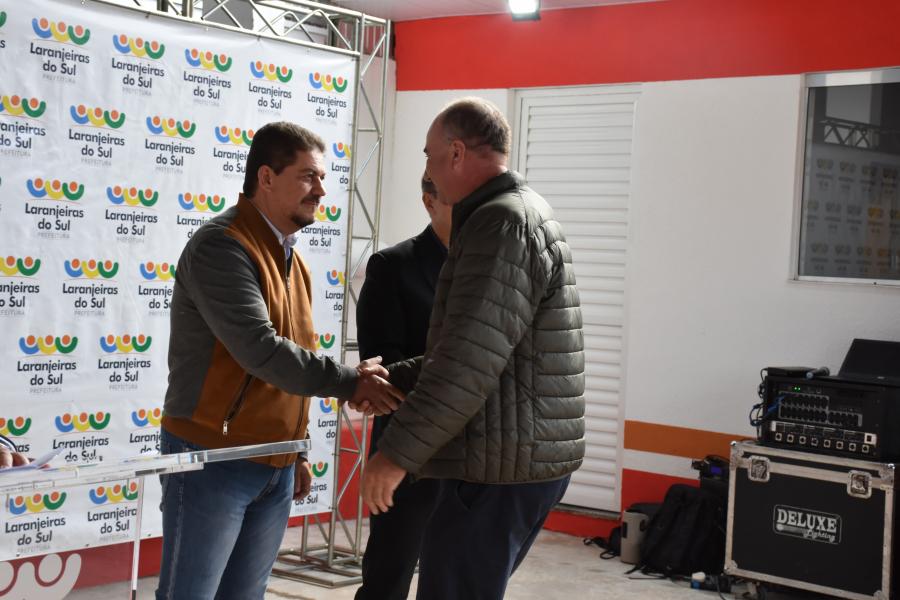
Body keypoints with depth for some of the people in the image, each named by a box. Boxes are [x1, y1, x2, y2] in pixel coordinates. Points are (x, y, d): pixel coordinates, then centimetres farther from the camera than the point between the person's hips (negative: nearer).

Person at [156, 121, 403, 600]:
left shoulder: (288, 256, 14)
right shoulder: (222, 247, -14)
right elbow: (260, 350, -23)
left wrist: (296, 451, 19)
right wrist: (349, 383, -18)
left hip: (275, 465, 8)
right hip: (212, 458, -8)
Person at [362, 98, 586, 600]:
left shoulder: (503, 223, -16)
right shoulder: (526, 215, 18)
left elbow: (470, 363, -24)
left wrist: (397, 453, -19)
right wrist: (393, 379, 19)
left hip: (503, 466, -10)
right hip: (519, 459, 10)